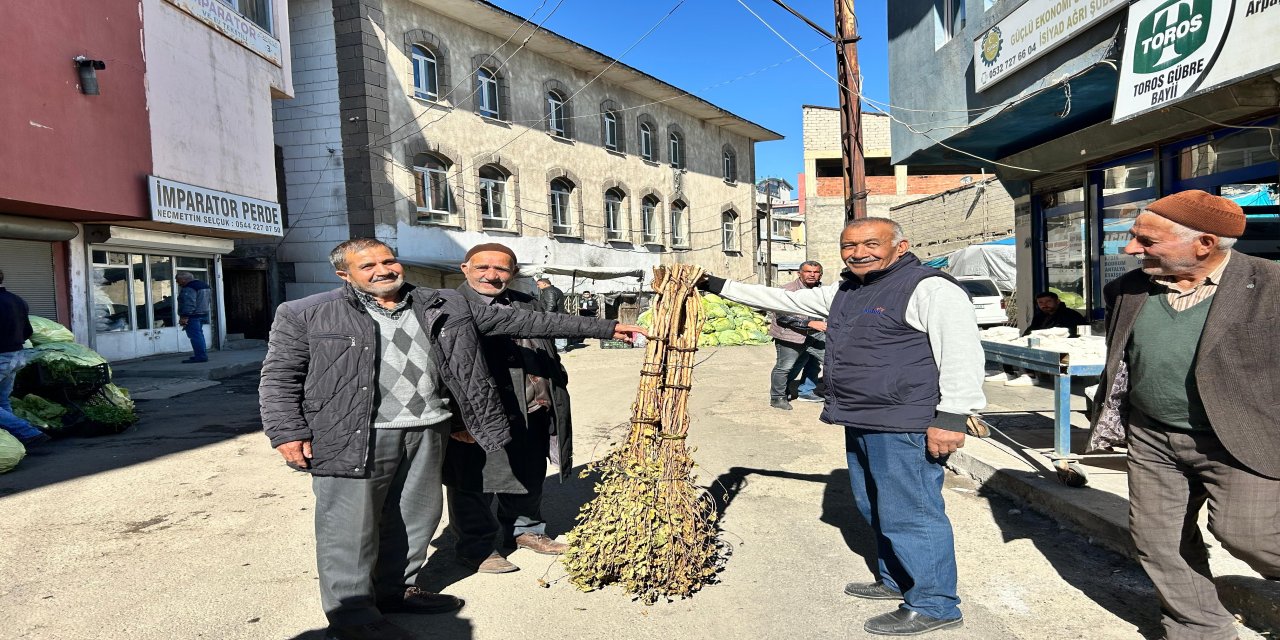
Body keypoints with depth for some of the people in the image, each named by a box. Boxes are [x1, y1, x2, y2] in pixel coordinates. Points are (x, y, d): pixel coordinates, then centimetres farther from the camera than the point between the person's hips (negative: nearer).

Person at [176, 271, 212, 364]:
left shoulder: (189, 289, -15)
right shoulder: (204, 286, 16)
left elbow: (189, 304, -24)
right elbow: (209, 301, 24)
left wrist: (184, 317, -22)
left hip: (193, 316, -10)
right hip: (203, 314, 10)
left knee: (195, 336, -9)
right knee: (199, 335, 17)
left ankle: (201, 356, -12)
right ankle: (202, 355, 22)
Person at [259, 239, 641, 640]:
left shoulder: (445, 307, 7)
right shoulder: (306, 315, 2)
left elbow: (518, 321, 6)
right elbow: (280, 377, 3)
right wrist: (288, 432, -11)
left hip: (428, 432, 4)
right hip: (353, 438, -4)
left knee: (416, 516, 14)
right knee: (350, 527, 1)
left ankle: (396, 590, 33)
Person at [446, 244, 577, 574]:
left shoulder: (530, 305, 13)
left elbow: (550, 356, 20)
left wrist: (556, 399, 16)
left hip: (535, 414, 6)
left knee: (531, 479, 20)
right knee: (475, 485, 6)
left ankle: (525, 529, 41)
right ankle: (477, 548, 25)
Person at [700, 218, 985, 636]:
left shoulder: (930, 288, -12)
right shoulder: (844, 291, 16)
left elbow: (962, 352, -17)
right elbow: (785, 299, 22)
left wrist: (952, 417, -21)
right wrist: (721, 287, 22)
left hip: (905, 427, -9)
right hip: (860, 424, 9)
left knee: (909, 515, -2)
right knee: (876, 509, 19)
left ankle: (934, 606, 14)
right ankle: (896, 582, 36)